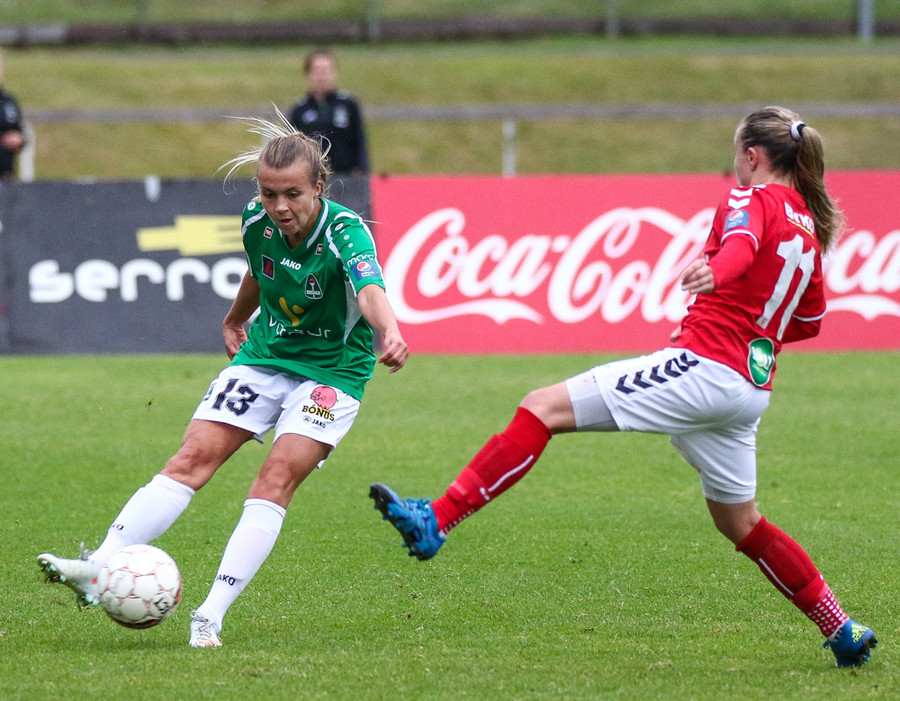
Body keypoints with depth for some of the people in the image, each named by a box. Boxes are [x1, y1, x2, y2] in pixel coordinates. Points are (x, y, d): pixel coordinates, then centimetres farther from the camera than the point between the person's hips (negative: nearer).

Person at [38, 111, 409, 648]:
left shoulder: (345, 233, -26)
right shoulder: (258, 222, -9)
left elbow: (370, 291, -47)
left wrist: (389, 332, -69)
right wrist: (235, 319, 34)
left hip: (332, 371, -5)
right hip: (265, 356, 5)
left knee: (277, 479, -21)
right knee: (194, 458, -11)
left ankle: (211, 617, -23)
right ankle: (98, 570, -20)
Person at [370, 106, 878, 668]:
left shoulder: (751, 199, -3)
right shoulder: (811, 230, 21)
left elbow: (742, 242, -28)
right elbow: (809, 319, 33)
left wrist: (714, 270, -50)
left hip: (702, 367, -9)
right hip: (752, 386, 9)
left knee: (543, 408, -13)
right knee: (740, 522, 24)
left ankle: (435, 522, -24)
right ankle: (843, 633, 26)